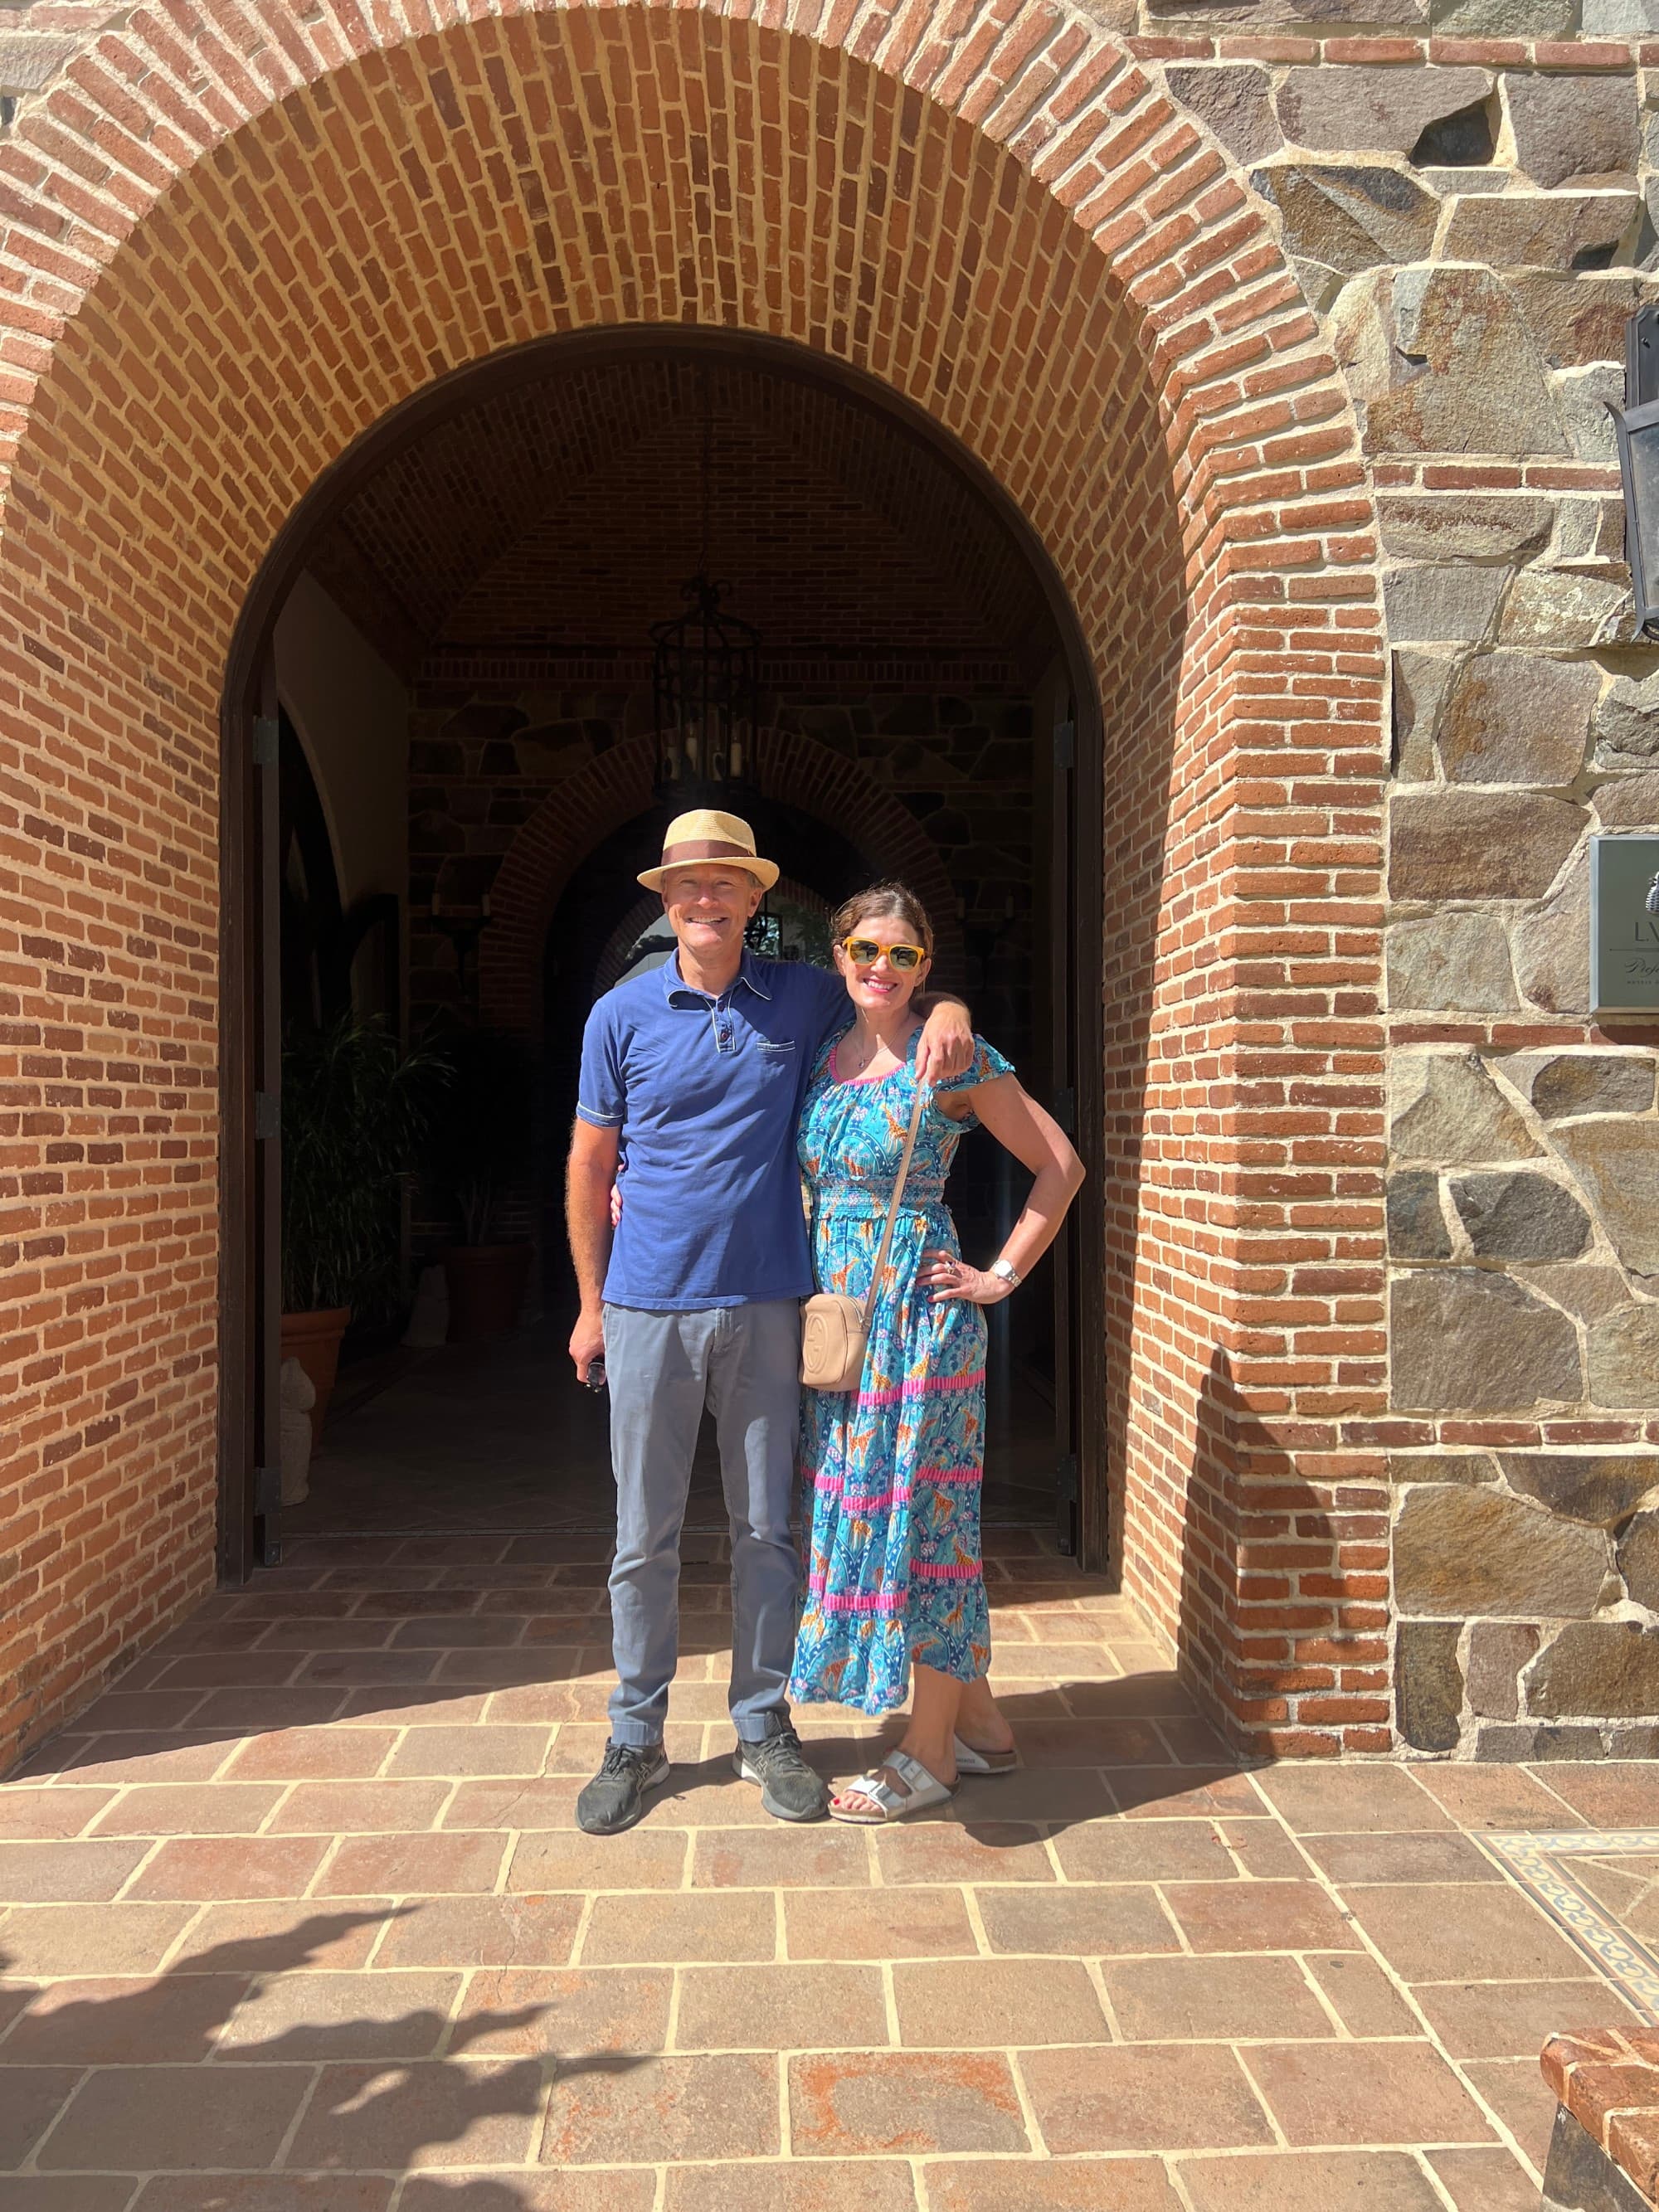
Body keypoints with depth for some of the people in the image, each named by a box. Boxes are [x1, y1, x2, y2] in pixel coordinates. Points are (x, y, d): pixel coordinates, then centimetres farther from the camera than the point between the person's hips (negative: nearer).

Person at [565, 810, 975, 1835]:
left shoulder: (803, 997, 3)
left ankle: (765, 1728, 26)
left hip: (766, 1304, 1)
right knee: (645, 1537, 6)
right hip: (651, 1307, 0)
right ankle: (636, 1739, 22)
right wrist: (592, 1305, 7)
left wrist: (948, 1010, -6)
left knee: (767, 1530, 10)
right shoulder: (622, 1015, 2)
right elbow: (591, 1166, 8)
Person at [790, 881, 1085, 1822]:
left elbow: (1061, 1166, -4)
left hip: (919, 1304, -7)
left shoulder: (954, 1060, -7)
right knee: (860, 1506, 11)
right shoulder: (819, 1055, 10)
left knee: (919, 1508, 0)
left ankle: (931, 1754, 14)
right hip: (836, 1308, 7)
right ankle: (980, 1722, 26)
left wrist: (1002, 1276, -5)